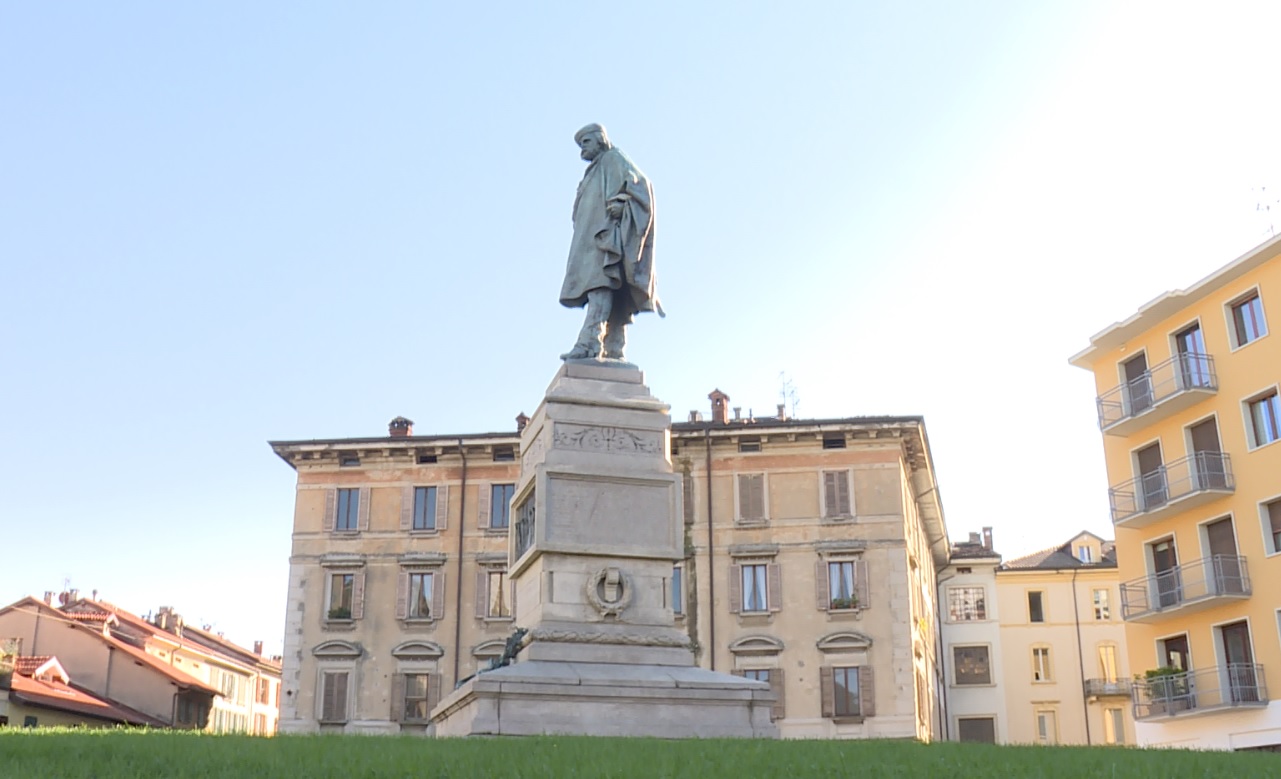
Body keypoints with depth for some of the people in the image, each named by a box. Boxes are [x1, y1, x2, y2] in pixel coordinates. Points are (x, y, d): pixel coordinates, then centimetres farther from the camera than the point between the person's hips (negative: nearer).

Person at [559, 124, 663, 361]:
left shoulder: (614, 160, 8)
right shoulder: (595, 172, 32)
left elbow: (639, 183, -8)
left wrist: (619, 202, -23)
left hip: (606, 234, -9)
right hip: (593, 237, 9)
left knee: (600, 283, -24)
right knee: (608, 291, -2)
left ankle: (589, 342, -39)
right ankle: (614, 350, -11)